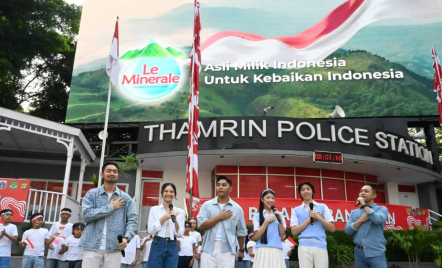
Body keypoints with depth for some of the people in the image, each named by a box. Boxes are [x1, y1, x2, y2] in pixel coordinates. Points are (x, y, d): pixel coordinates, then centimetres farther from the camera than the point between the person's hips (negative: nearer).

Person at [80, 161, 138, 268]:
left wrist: (126, 237, -15)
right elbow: (86, 215, -8)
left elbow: (133, 220, 2)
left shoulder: (126, 198, 9)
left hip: (114, 247, 1)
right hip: (93, 246, -1)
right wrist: (110, 207, -7)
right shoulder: (92, 194, 6)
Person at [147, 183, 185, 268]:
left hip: (172, 247, 1)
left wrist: (175, 220, -15)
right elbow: (150, 230, -5)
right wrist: (164, 218, -11)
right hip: (157, 245, -1)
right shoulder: (154, 209, 3)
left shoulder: (180, 211, 6)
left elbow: (180, 234, 1)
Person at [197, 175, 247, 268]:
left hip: (227, 251, 0)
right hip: (208, 249, 0)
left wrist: (241, 250, 19)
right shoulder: (207, 205, 5)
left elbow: (241, 232, 14)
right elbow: (201, 225, -7)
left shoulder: (237, 208, 7)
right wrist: (219, 217, -7)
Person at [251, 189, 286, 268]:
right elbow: (256, 236, -4)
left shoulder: (278, 215, 12)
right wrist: (267, 221, -8)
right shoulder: (257, 216, 3)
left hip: (277, 250, 3)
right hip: (263, 250, -3)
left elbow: (282, 234, 7)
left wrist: (279, 219, -5)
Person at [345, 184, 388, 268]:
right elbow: (347, 230, 3)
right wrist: (361, 220, -9)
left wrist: (364, 205, -8)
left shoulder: (382, 209, 4)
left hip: (376, 253, -3)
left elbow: (378, 219, -18)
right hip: (359, 253, 4)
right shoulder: (354, 212, 13)